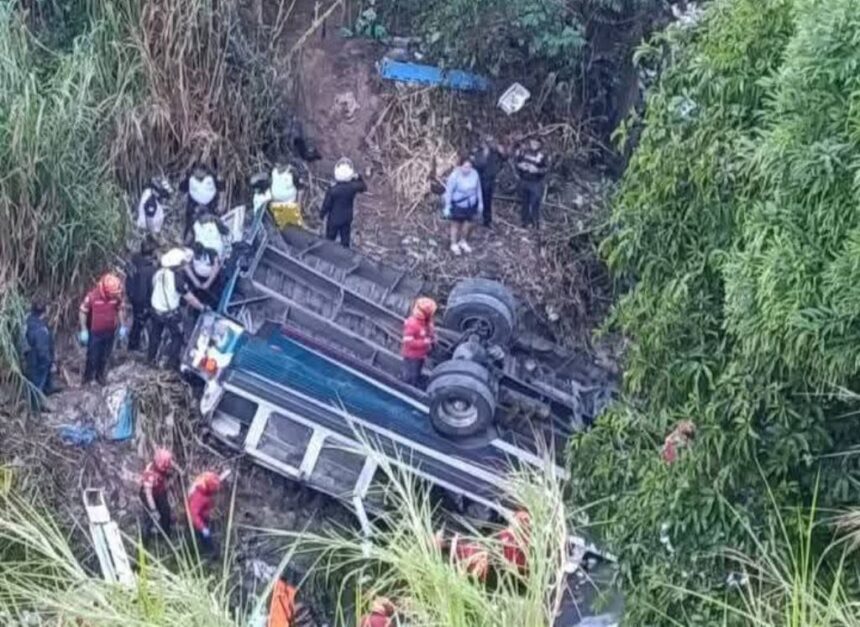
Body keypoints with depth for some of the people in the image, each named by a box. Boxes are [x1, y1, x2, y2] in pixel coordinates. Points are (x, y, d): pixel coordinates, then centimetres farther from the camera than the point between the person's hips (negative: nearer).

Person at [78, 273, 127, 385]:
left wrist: (122, 326, 4)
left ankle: (100, 375, 37)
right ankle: (88, 378, 27)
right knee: (93, 356, 7)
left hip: (110, 331, 3)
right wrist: (83, 330, -14)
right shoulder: (92, 296, -24)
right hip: (95, 332, -3)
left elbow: (121, 309, 4)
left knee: (105, 356, 17)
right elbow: (82, 312, -14)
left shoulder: (117, 296, -14)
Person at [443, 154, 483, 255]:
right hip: (457, 205, -4)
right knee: (456, 224, 12)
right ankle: (454, 244, 34)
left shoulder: (474, 174, -14)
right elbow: (449, 192, -16)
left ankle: (463, 242, 42)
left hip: (470, 204, 4)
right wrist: (447, 207, -11)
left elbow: (478, 189, 1)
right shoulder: (454, 176, -26)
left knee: (468, 224, 16)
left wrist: (480, 202, 9)